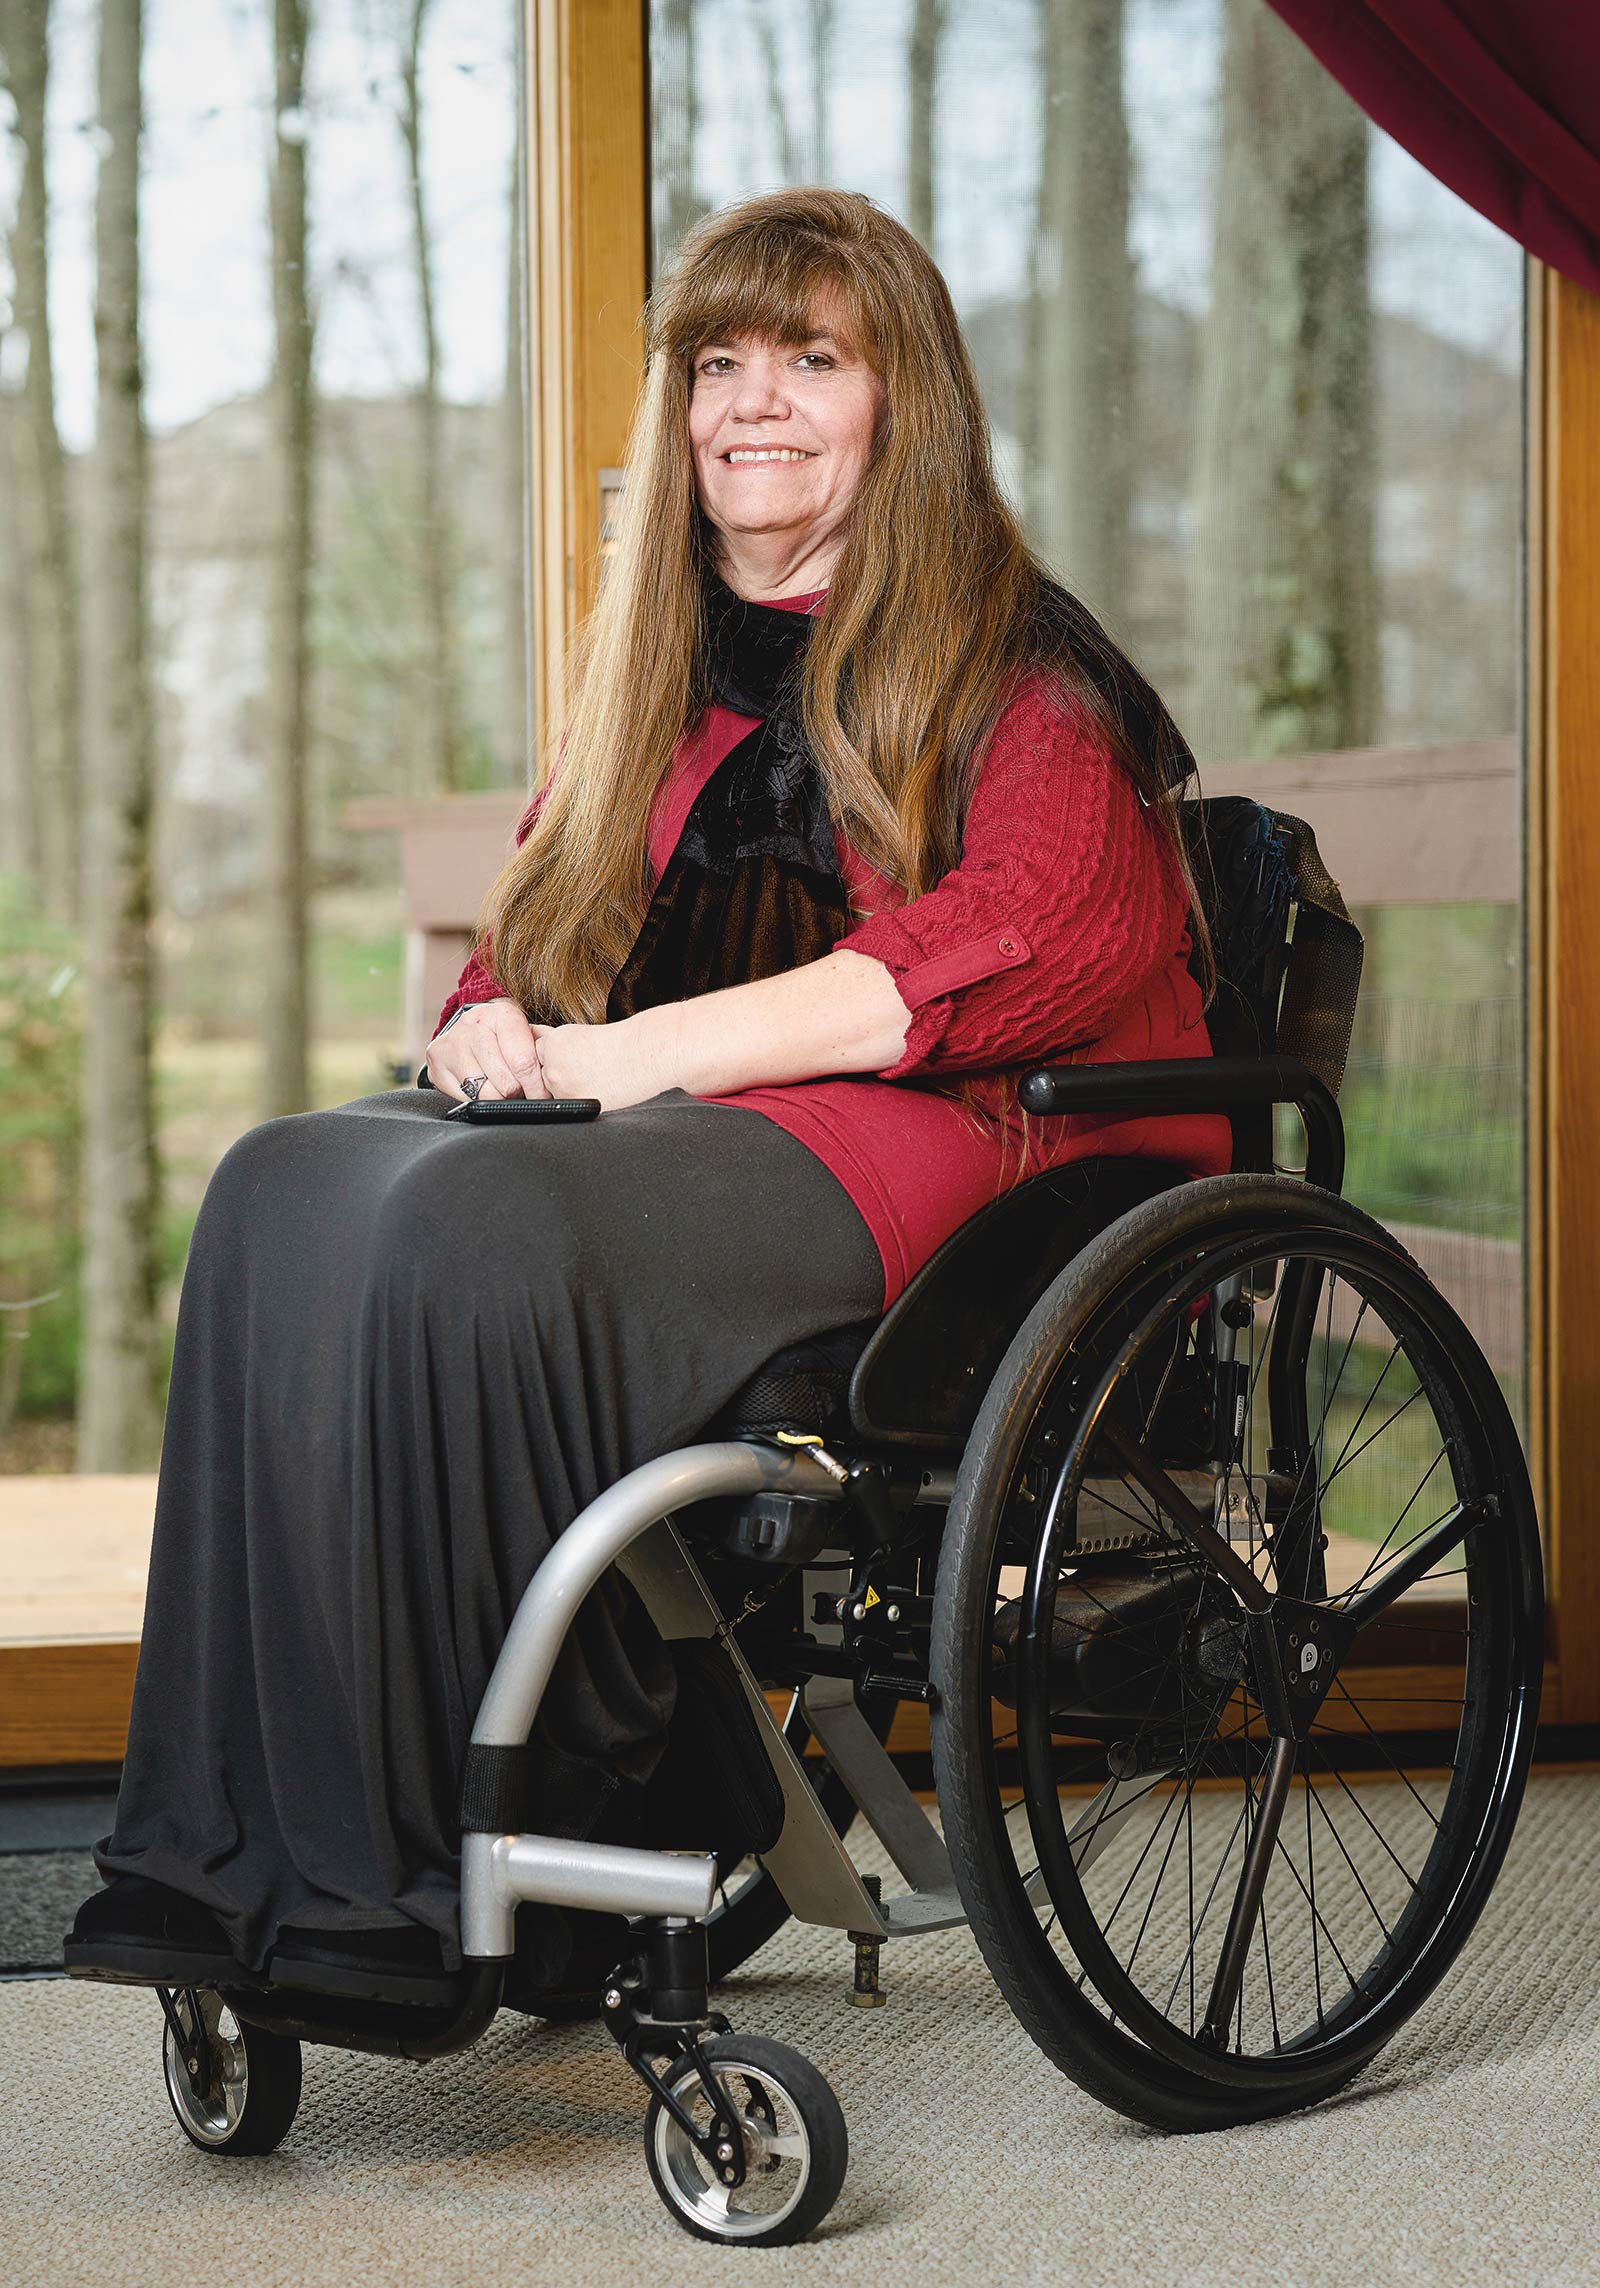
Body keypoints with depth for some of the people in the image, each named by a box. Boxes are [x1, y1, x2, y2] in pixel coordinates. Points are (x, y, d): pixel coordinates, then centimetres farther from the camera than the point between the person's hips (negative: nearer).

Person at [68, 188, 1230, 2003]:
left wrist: (632, 1055, -17)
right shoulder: (657, 666, 26)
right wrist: (490, 1030, -2)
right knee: (284, 1191, -25)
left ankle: (414, 1883, -29)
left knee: (478, 1228, -34)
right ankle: (243, 1850, -32)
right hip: (668, 1131, 6)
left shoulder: (1019, 670, 5)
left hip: (934, 1141, -6)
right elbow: (536, 942, 25)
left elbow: (990, 963, -12)